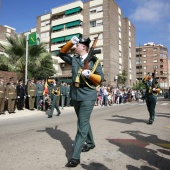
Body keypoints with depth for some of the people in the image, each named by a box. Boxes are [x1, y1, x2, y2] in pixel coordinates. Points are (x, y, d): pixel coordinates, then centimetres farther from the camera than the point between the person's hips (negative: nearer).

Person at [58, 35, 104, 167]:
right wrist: (71, 42, 8)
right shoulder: (74, 59, 9)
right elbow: (62, 53, 21)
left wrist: (89, 74, -24)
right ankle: (90, 143, 41)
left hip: (88, 96, -6)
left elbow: (101, 79, -6)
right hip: (75, 95, 6)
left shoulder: (94, 61, -4)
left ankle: (75, 157, 0)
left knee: (82, 125, -6)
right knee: (84, 122, 19)